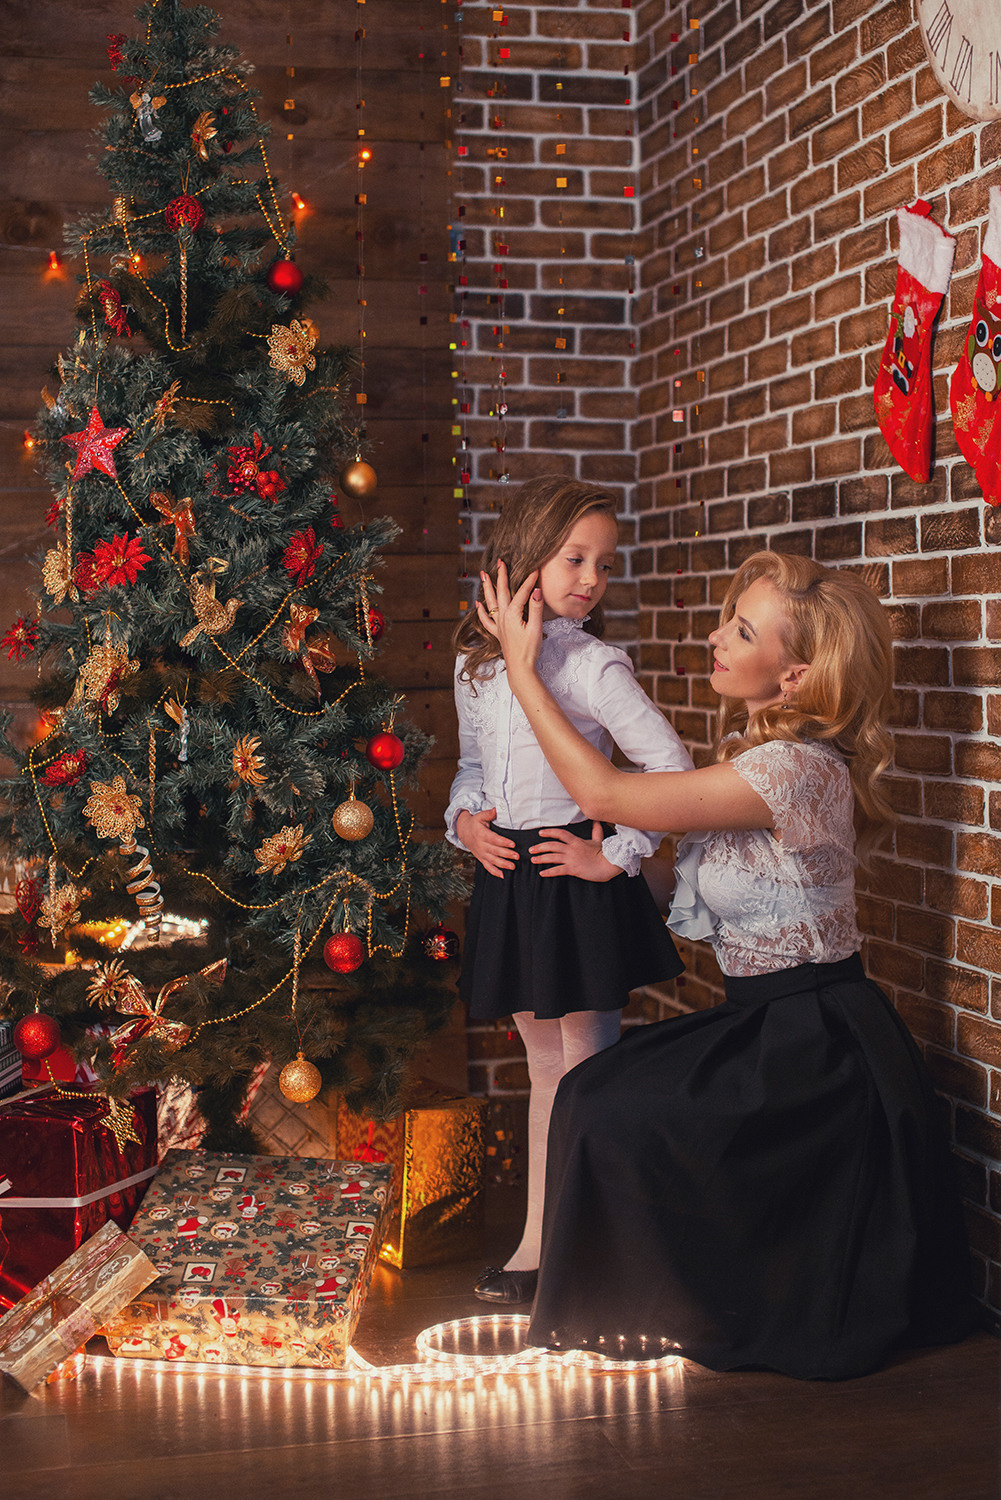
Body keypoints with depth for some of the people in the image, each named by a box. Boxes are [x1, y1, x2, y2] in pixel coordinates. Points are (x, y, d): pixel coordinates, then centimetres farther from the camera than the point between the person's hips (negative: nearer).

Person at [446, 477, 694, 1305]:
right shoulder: (476, 661, 6)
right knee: (546, 1063, 16)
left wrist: (617, 855, -13)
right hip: (508, 877, 6)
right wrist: (464, 818, 0)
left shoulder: (592, 665, -12)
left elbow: (673, 767, -16)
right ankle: (539, 1241, 25)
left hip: (576, 881, -6)